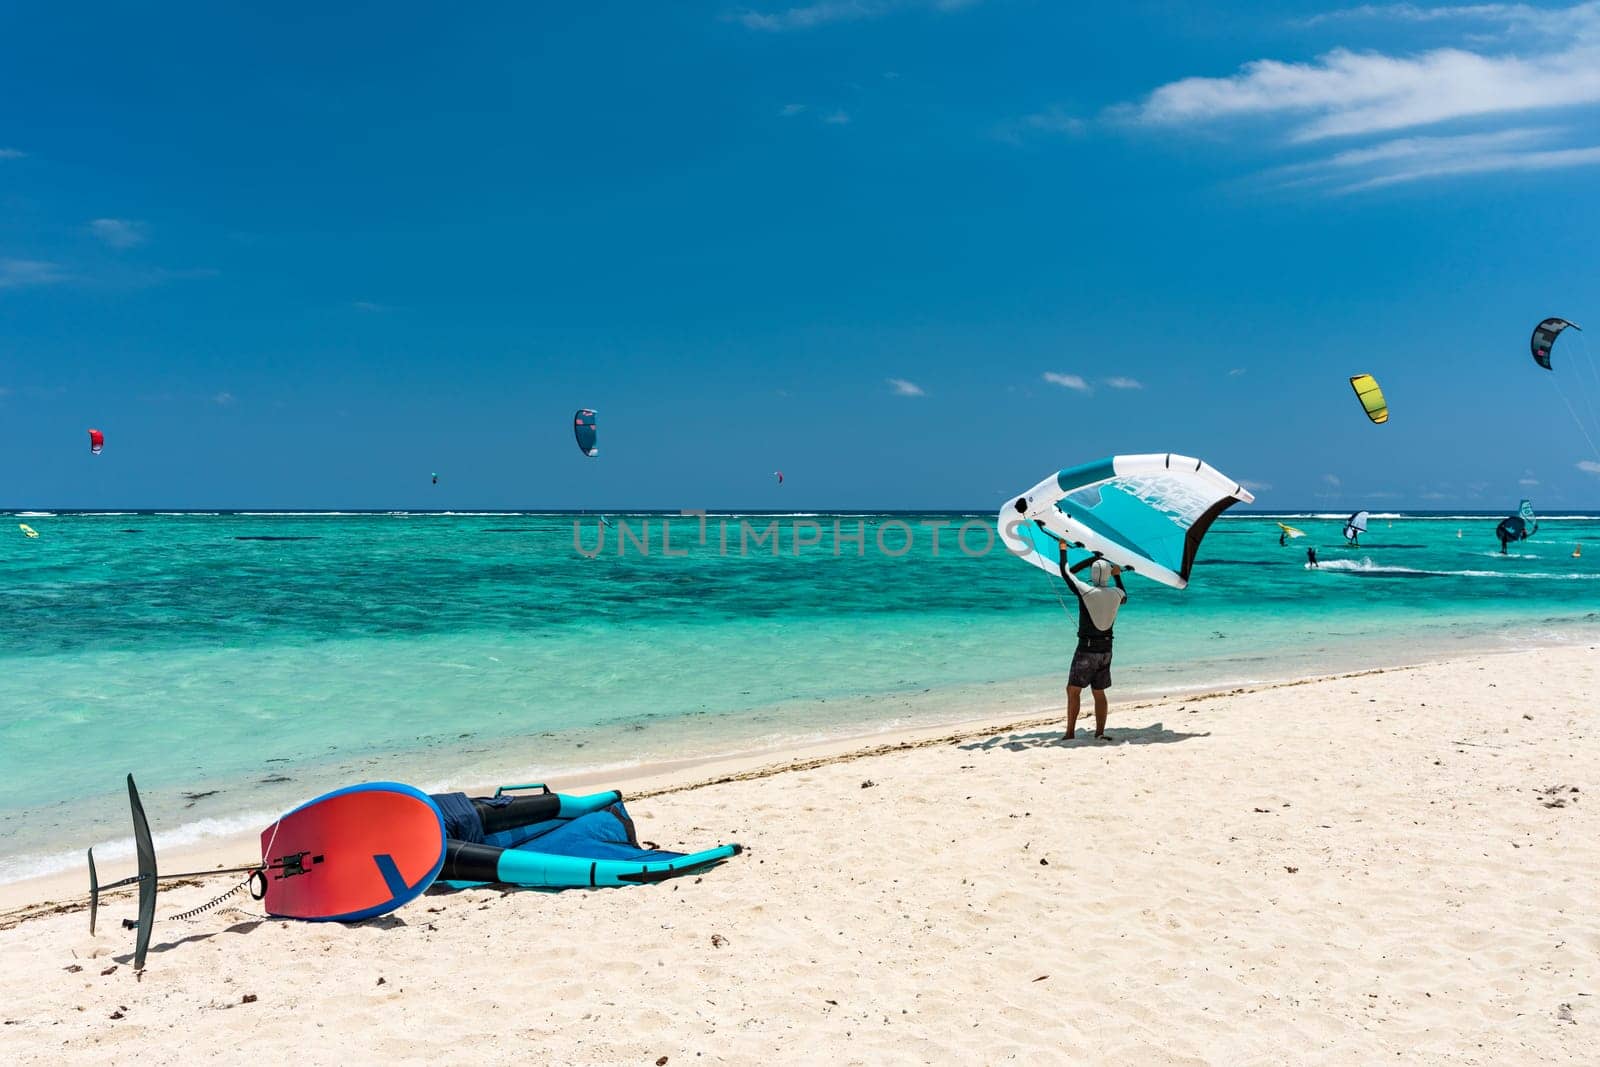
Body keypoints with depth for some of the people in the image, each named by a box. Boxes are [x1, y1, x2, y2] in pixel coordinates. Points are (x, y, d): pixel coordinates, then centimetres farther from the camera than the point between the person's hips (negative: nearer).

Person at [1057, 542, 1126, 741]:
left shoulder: (1085, 591, -12)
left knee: (1073, 690, 1)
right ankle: (1100, 733, 11)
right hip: (1106, 650, 5)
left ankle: (1070, 733, -3)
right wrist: (1118, 576, 30)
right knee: (1099, 693, 13)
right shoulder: (1116, 594, 1)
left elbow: (1066, 572, 2)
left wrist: (1063, 550, 16)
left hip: (1086, 648, -5)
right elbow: (1125, 598, 28)